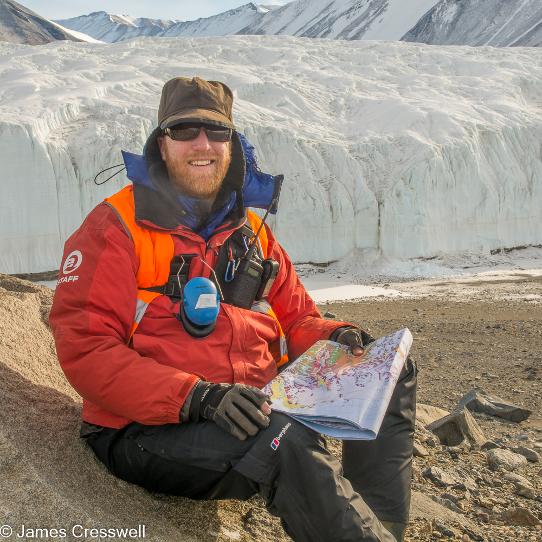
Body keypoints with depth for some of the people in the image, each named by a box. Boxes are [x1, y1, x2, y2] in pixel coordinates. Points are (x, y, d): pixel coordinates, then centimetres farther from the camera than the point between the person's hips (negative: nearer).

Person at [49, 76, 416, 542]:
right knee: (288, 443, -35)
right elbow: (86, 350, -15)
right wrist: (196, 396, -27)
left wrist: (334, 338, -5)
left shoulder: (252, 231, 13)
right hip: (149, 431, -7)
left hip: (254, 410, 7)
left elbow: (296, 319, 19)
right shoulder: (117, 227, -6)